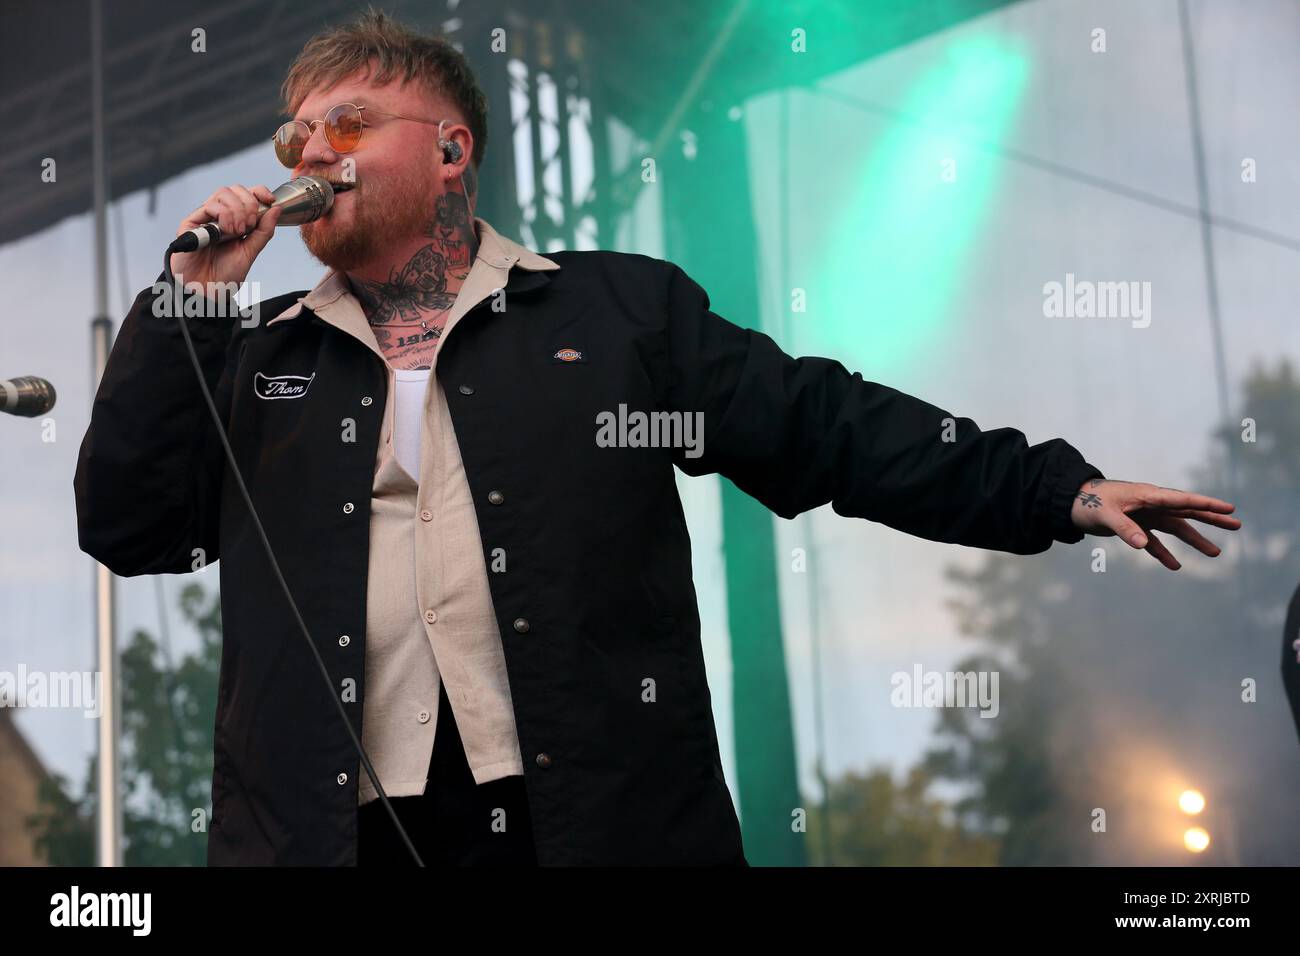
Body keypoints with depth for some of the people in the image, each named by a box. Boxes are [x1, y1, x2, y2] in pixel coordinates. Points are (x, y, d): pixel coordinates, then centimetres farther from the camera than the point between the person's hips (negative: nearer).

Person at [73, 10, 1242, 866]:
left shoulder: (620, 309, 9)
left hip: (598, 819, -1)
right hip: (340, 830, 2)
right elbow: (127, 527, 10)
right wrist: (189, 303, 3)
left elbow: (824, 428, 7)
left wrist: (1057, 490, 1)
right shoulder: (257, 358, 16)